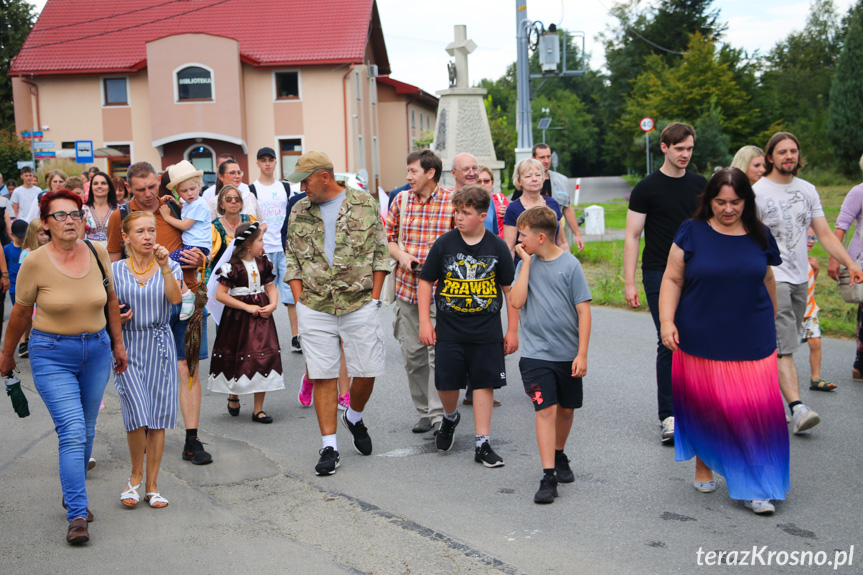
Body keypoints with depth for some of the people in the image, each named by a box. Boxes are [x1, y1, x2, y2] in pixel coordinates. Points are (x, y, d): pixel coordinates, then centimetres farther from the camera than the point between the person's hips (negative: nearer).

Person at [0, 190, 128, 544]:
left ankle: (72, 495, 32)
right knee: (72, 432, -12)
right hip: (52, 355, -4)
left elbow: (111, 299, 12)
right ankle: (77, 516, -8)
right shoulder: (35, 263, -11)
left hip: (97, 350, 4)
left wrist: (117, 343, 17)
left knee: (86, 431, 12)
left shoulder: (97, 253, -2)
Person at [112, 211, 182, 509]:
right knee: (137, 414, -13)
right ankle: (136, 476, 12)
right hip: (127, 346, -1)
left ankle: (152, 485, 14)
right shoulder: (115, 270, 5)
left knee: (158, 419, 2)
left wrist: (164, 266, -23)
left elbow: (175, 298, -14)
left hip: (160, 345, 1)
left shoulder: (170, 267, 4)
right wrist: (115, 317, -7)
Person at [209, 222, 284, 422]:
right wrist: (247, 307, -15)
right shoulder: (233, 267, -11)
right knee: (237, 359, 6)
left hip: (262, 315, 4)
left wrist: (272, 304, -6)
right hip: (238, 318, -4)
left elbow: (270, 287, 14)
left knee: (263, 357, -2)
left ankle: (258, 409, 6)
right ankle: (233, 395, 36)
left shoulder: (263, 263, 7)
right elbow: (220, 295, -14)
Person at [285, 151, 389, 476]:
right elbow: (293, 260, 11)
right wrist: (300, 302, 3)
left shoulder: (365, 204, 1)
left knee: (367, 371, 1)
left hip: (360, 304, -1)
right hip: (314, 308, 2)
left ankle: (354, 417, 31)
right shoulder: (299, 211, 9)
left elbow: (380, 253, 3)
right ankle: (329, 447, 8)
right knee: (323, 376, 0)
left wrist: (375, 297, -2)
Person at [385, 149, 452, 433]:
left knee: (439, 351, -9)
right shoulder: (401, 200, 8)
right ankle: (424, 412, 20)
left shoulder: (452, 202, -3)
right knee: (412, 353, 8)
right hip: (407, 285, 4)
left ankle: (440, 414, -2)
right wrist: (400, 255, -4)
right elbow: (387, 235, 14)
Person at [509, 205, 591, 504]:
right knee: (546, 409, -11)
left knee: (566, 409, 15)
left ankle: (559, 456, 40)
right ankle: (548, 476, -9)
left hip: (568, 353, 0)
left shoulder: (569, 264, -6)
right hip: (536, 353, 0)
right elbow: (516, 301, -10)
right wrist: (526, 264, -9)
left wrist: (582, 354, -8)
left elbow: (584, 311, -5)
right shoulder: (526, 263, 3)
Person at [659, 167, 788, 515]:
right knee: (703, 407, 9)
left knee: (754, 411, -4)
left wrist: (770, 325, 25)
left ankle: (753, 487, 4)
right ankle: (704, 466, 31)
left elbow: (767, 281, 19)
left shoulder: (759, 236, 7)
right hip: (701, 342, -1)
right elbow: (672, 279, -1)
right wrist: (667, 321, -12)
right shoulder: (693, 233, -1)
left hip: (751, 343, 2)